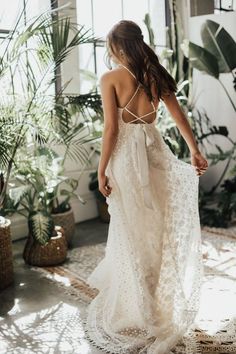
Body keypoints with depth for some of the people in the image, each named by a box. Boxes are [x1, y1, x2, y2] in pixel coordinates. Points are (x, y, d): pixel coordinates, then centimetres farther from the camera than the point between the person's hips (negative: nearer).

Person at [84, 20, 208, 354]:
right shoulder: (156, 75, 8)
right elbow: (179, 116, 10)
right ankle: (161, 299, 33)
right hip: (154, 148, 5)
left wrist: (102, 169, -7)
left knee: (132, 229, 5)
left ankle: (137, 309, 20)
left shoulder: (110, 78, -8)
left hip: (126, 154, -5)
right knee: (156, 223, 16)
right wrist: (195, 151, 17)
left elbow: (111, 128, -13)